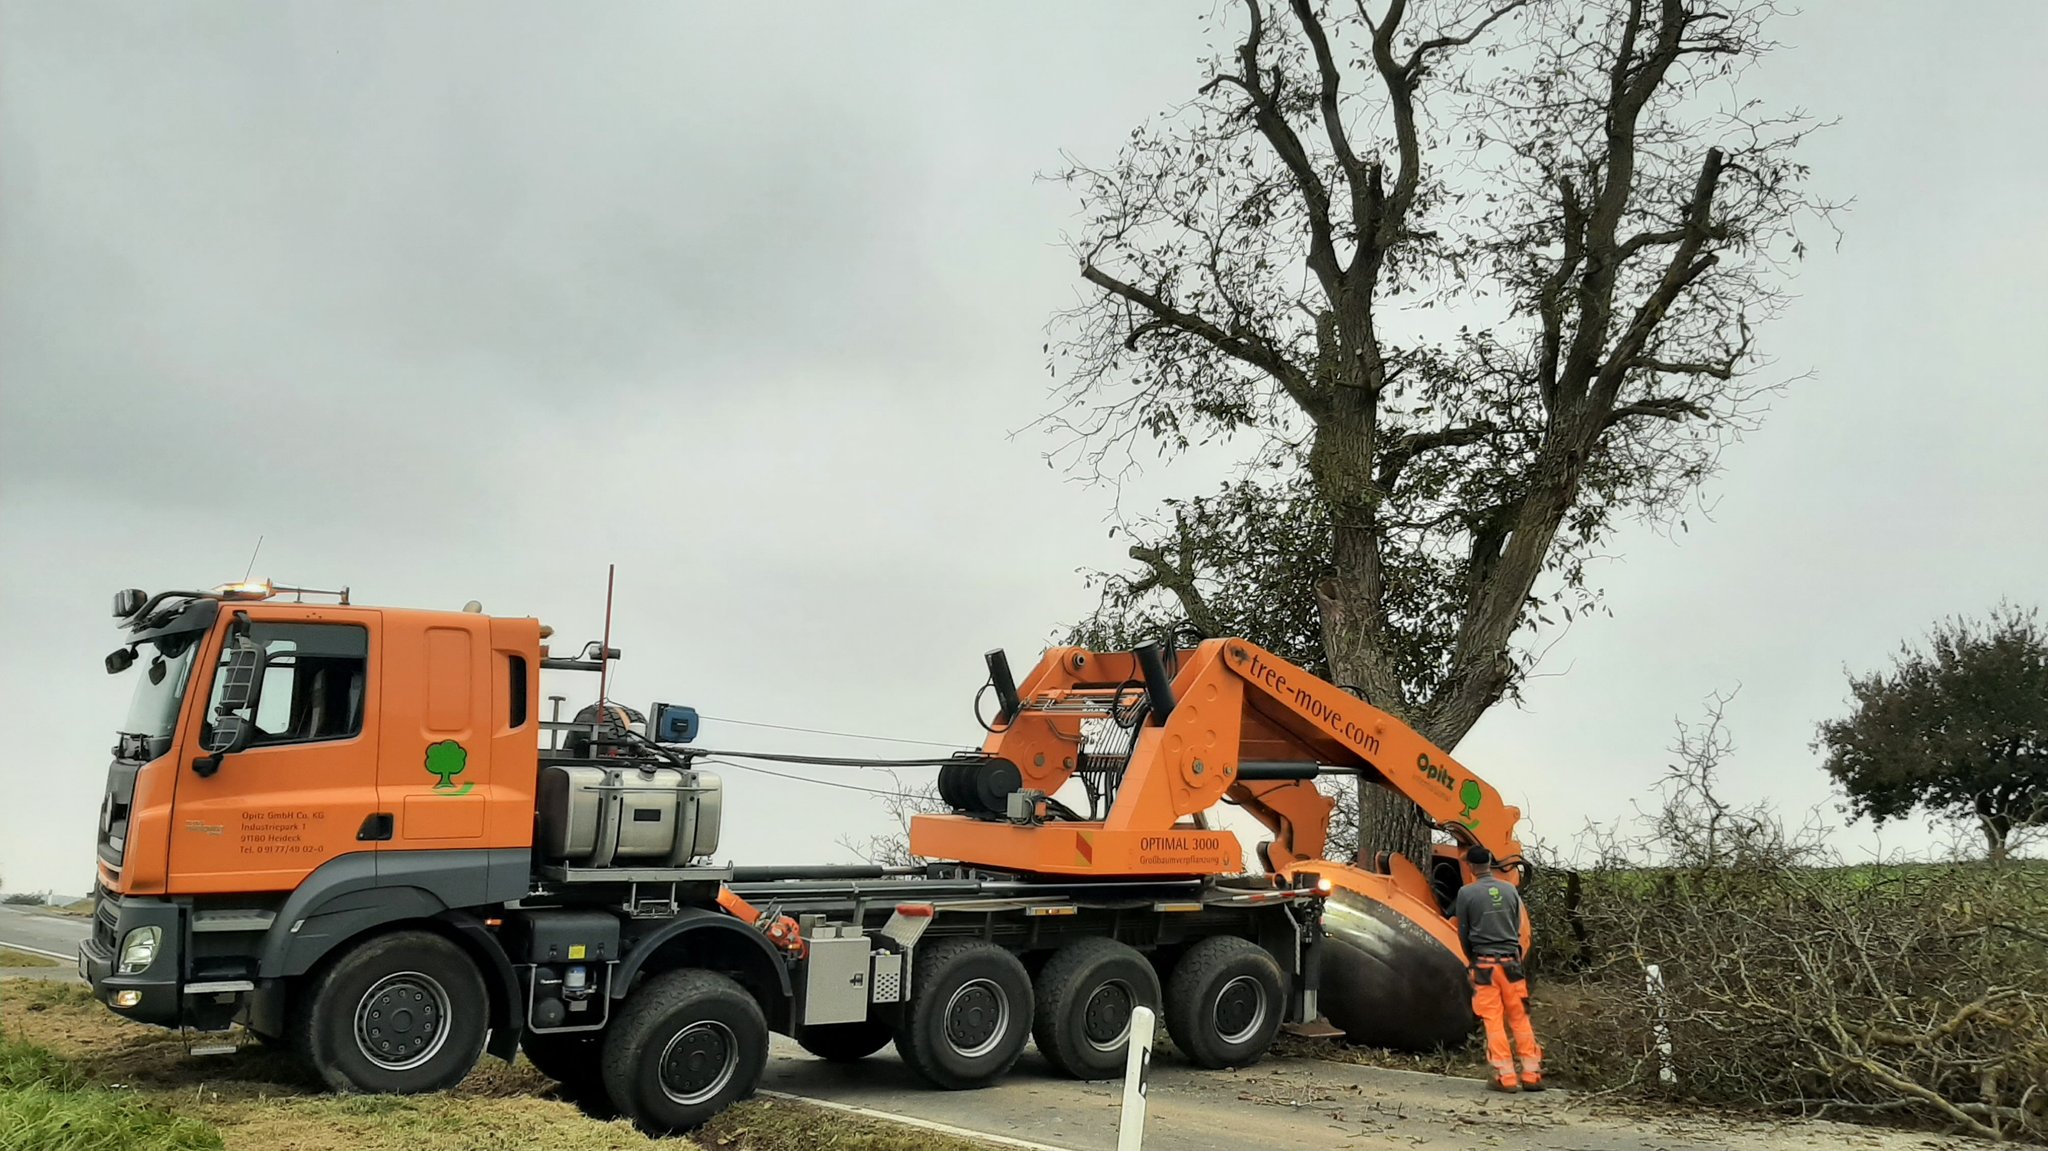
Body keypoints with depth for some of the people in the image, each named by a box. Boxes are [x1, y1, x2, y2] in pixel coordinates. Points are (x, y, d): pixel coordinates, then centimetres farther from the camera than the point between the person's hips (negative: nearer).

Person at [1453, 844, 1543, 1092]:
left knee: (1494, 1021, 1)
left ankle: (1506, 1077, 0)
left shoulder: (1466, 893, -6)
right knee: (1520, 1019, 8)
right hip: (1511, 961, 3)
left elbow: (1463, 933, 2)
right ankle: (1532, 1074, 8)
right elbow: (1517, 927, 12)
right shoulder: (1510, 889, 4)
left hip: (1484, 964, -3)